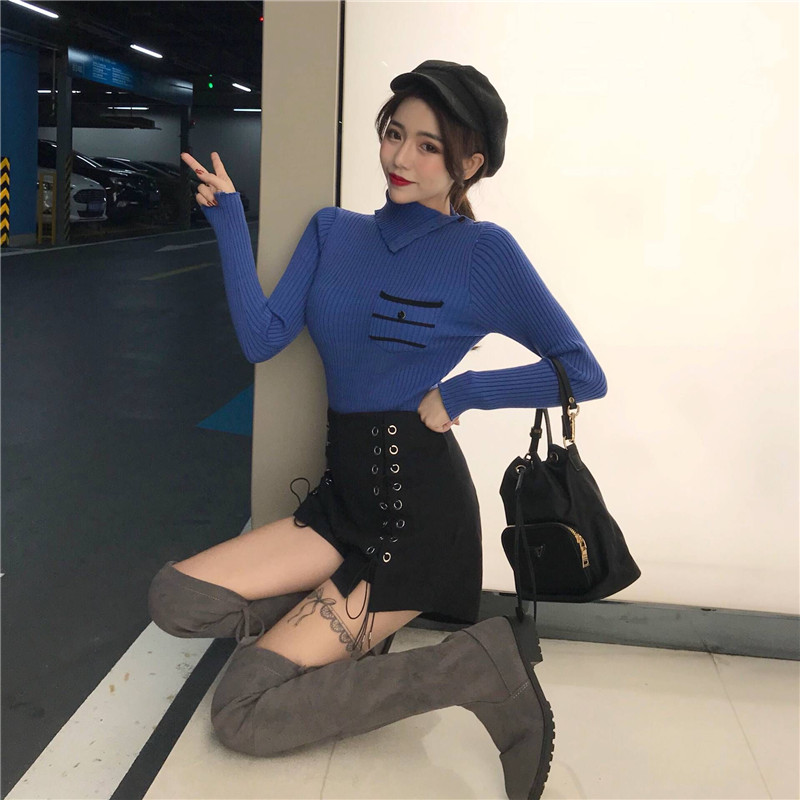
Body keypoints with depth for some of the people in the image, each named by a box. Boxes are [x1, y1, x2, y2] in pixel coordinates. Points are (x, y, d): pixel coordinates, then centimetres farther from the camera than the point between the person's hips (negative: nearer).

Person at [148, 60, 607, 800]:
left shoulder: (484, 252, -7)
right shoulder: (333, 231, 9)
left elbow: (584, 375, -5)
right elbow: (263, 339, -1)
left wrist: (459, 392, -12)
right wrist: (230, 223, -6)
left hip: (419, 512, -6)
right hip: (344, 495, 6)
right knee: (176, 598, -8)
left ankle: (483, 664, -4)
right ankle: (346, 620, 7)